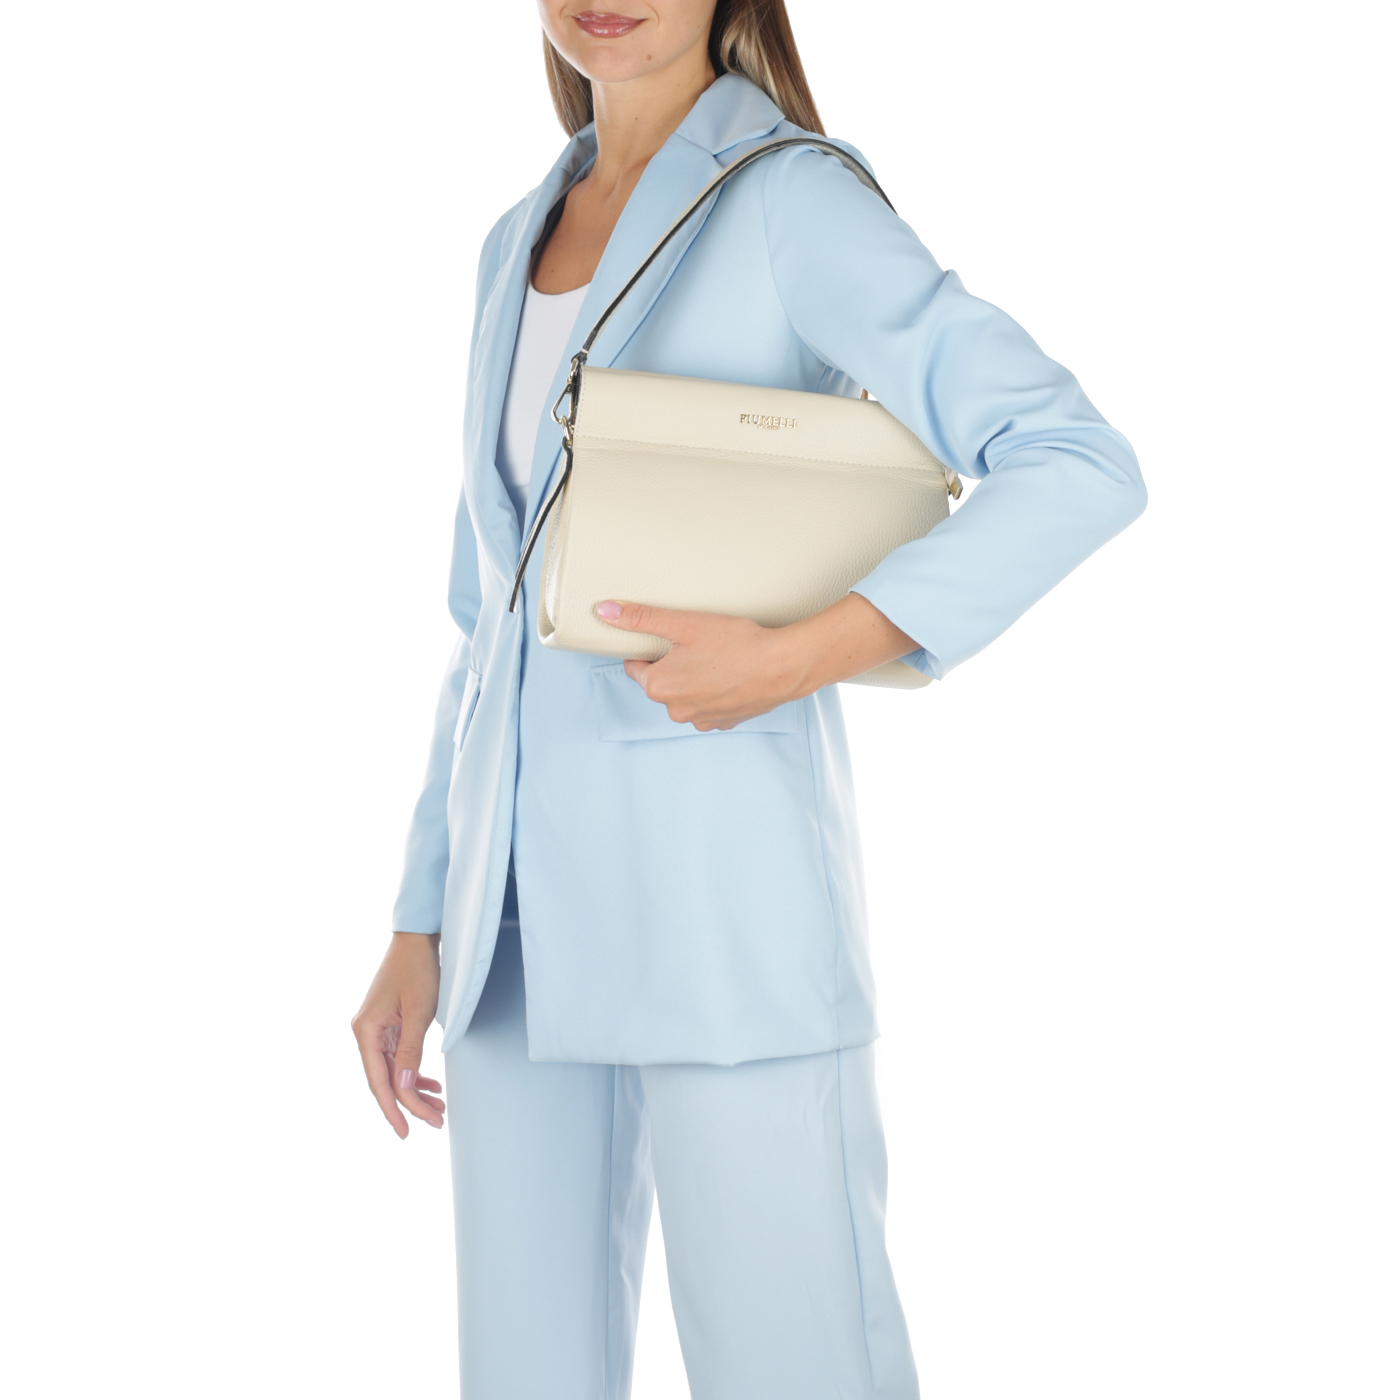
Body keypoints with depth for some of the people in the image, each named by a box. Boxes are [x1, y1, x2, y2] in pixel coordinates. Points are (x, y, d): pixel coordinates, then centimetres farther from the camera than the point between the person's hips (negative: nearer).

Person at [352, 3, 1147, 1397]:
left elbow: (1080, 467, -15)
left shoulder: (790, 202, -6)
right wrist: (423, 925, 15)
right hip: (532, 907, 7)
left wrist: (794, 660, -22)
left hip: (724, 884, -7)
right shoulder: (523, 247, 16)